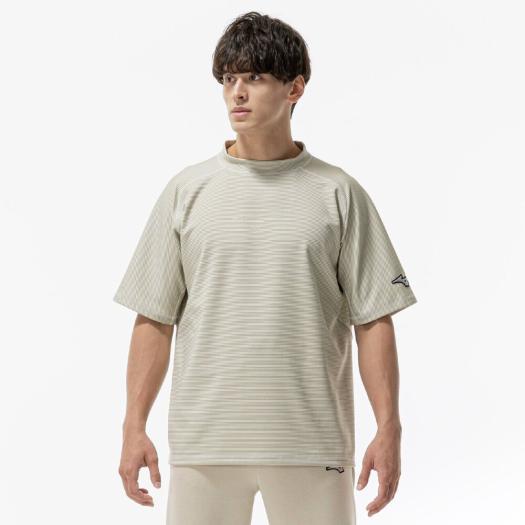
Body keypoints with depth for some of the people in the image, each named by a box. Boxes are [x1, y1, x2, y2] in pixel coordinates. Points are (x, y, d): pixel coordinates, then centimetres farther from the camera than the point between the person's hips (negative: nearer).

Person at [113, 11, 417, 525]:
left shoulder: (338, 193, 3)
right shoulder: (186, 190, 6)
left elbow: (372, 318, 1)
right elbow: (154, 318, 6)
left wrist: (388, 429, -5)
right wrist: (134, 426, 0)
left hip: (313, 444, -1)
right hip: (202, 441, 1)